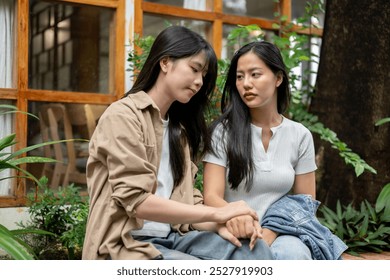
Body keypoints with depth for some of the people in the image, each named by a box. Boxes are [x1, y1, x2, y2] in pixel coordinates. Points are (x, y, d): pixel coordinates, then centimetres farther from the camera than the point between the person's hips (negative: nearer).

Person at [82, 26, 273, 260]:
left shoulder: (180, 126, 19)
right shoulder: (123, 115, -8)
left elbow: (186, 199, 10)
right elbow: (136, 200, -18)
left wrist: (218, 225, -11)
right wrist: (216, 213, -17)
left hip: (173, 237, 7)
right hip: (128, 244, -7)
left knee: (256, 250, -17)